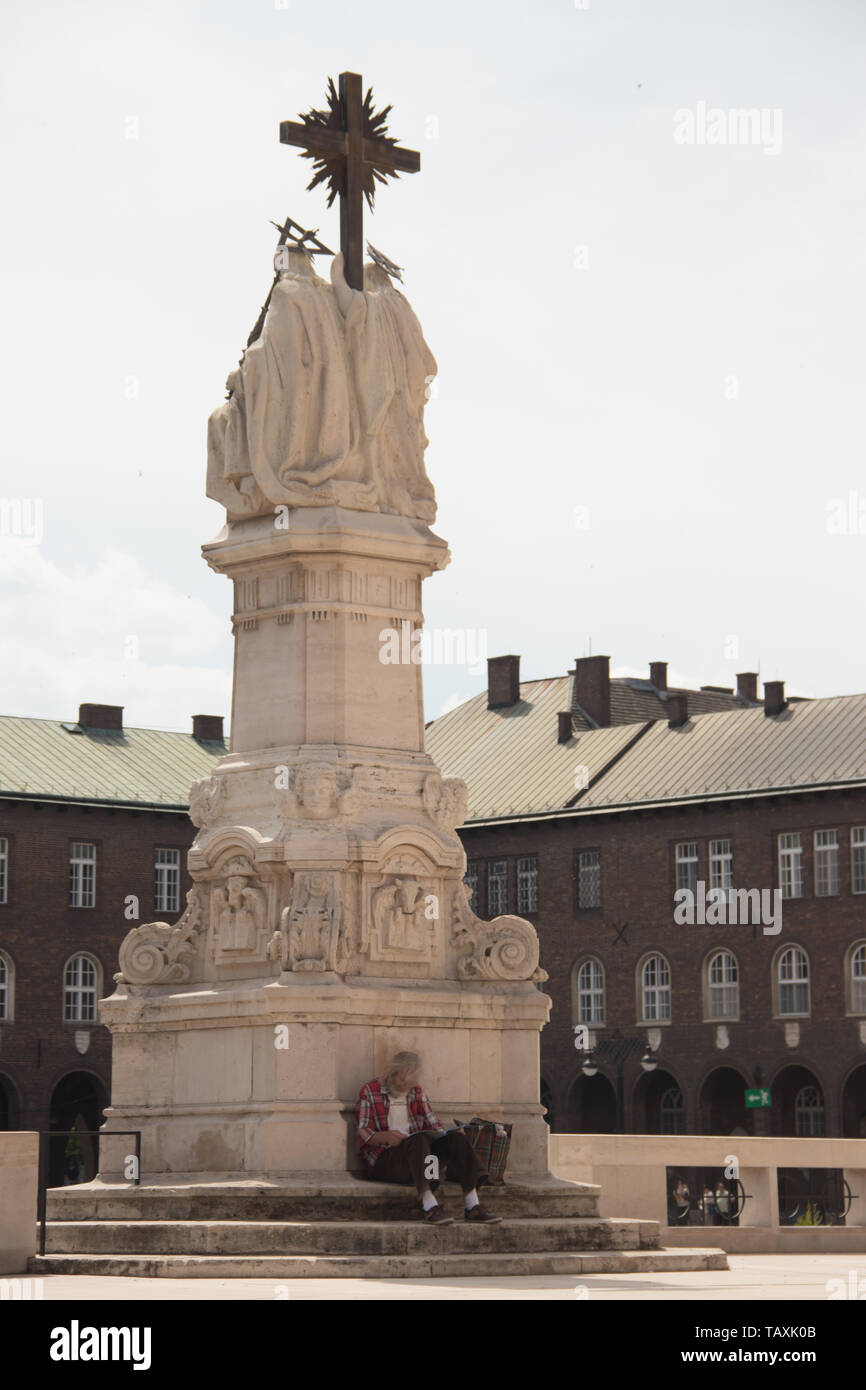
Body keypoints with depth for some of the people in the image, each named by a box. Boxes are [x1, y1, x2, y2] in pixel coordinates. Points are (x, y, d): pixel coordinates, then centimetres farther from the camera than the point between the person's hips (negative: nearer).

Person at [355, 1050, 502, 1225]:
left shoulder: (416, 1092, 19)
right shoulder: (370, 1091, 3)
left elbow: (433, 1125, 14)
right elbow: (363, 1135, -5)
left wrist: (448, 1136, -8)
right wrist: (385, 1136, -25)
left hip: (418, 1155, 5)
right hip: (385, 1160, -5)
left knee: (456, 1138, -20)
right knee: (418, 1140, -36)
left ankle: (473, 1207, -33)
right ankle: (429, 1206, -55)